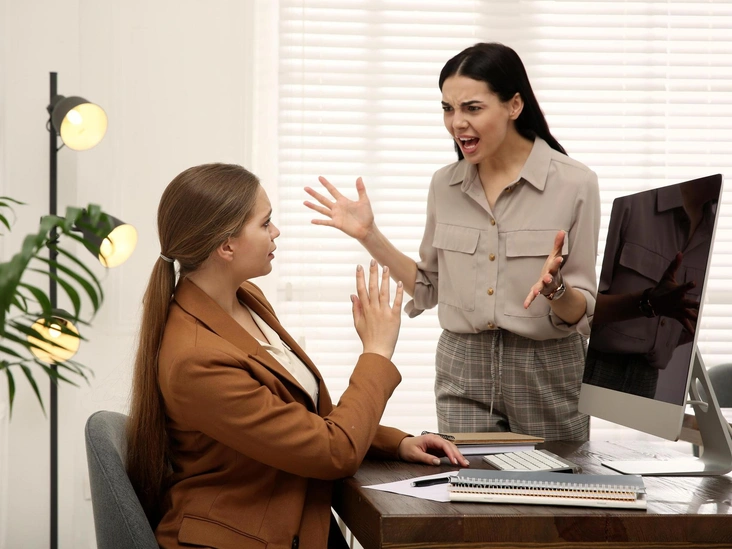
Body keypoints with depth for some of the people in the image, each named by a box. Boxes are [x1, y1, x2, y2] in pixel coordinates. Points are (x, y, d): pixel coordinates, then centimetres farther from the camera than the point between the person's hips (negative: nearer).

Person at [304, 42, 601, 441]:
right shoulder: (445, 184, 2)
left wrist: (554, 287, -28)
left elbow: (582, 313, -7)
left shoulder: (574, 184, -10)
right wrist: (369, 236, 3)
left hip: (548, 372, -3)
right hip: (462, 370, 3)